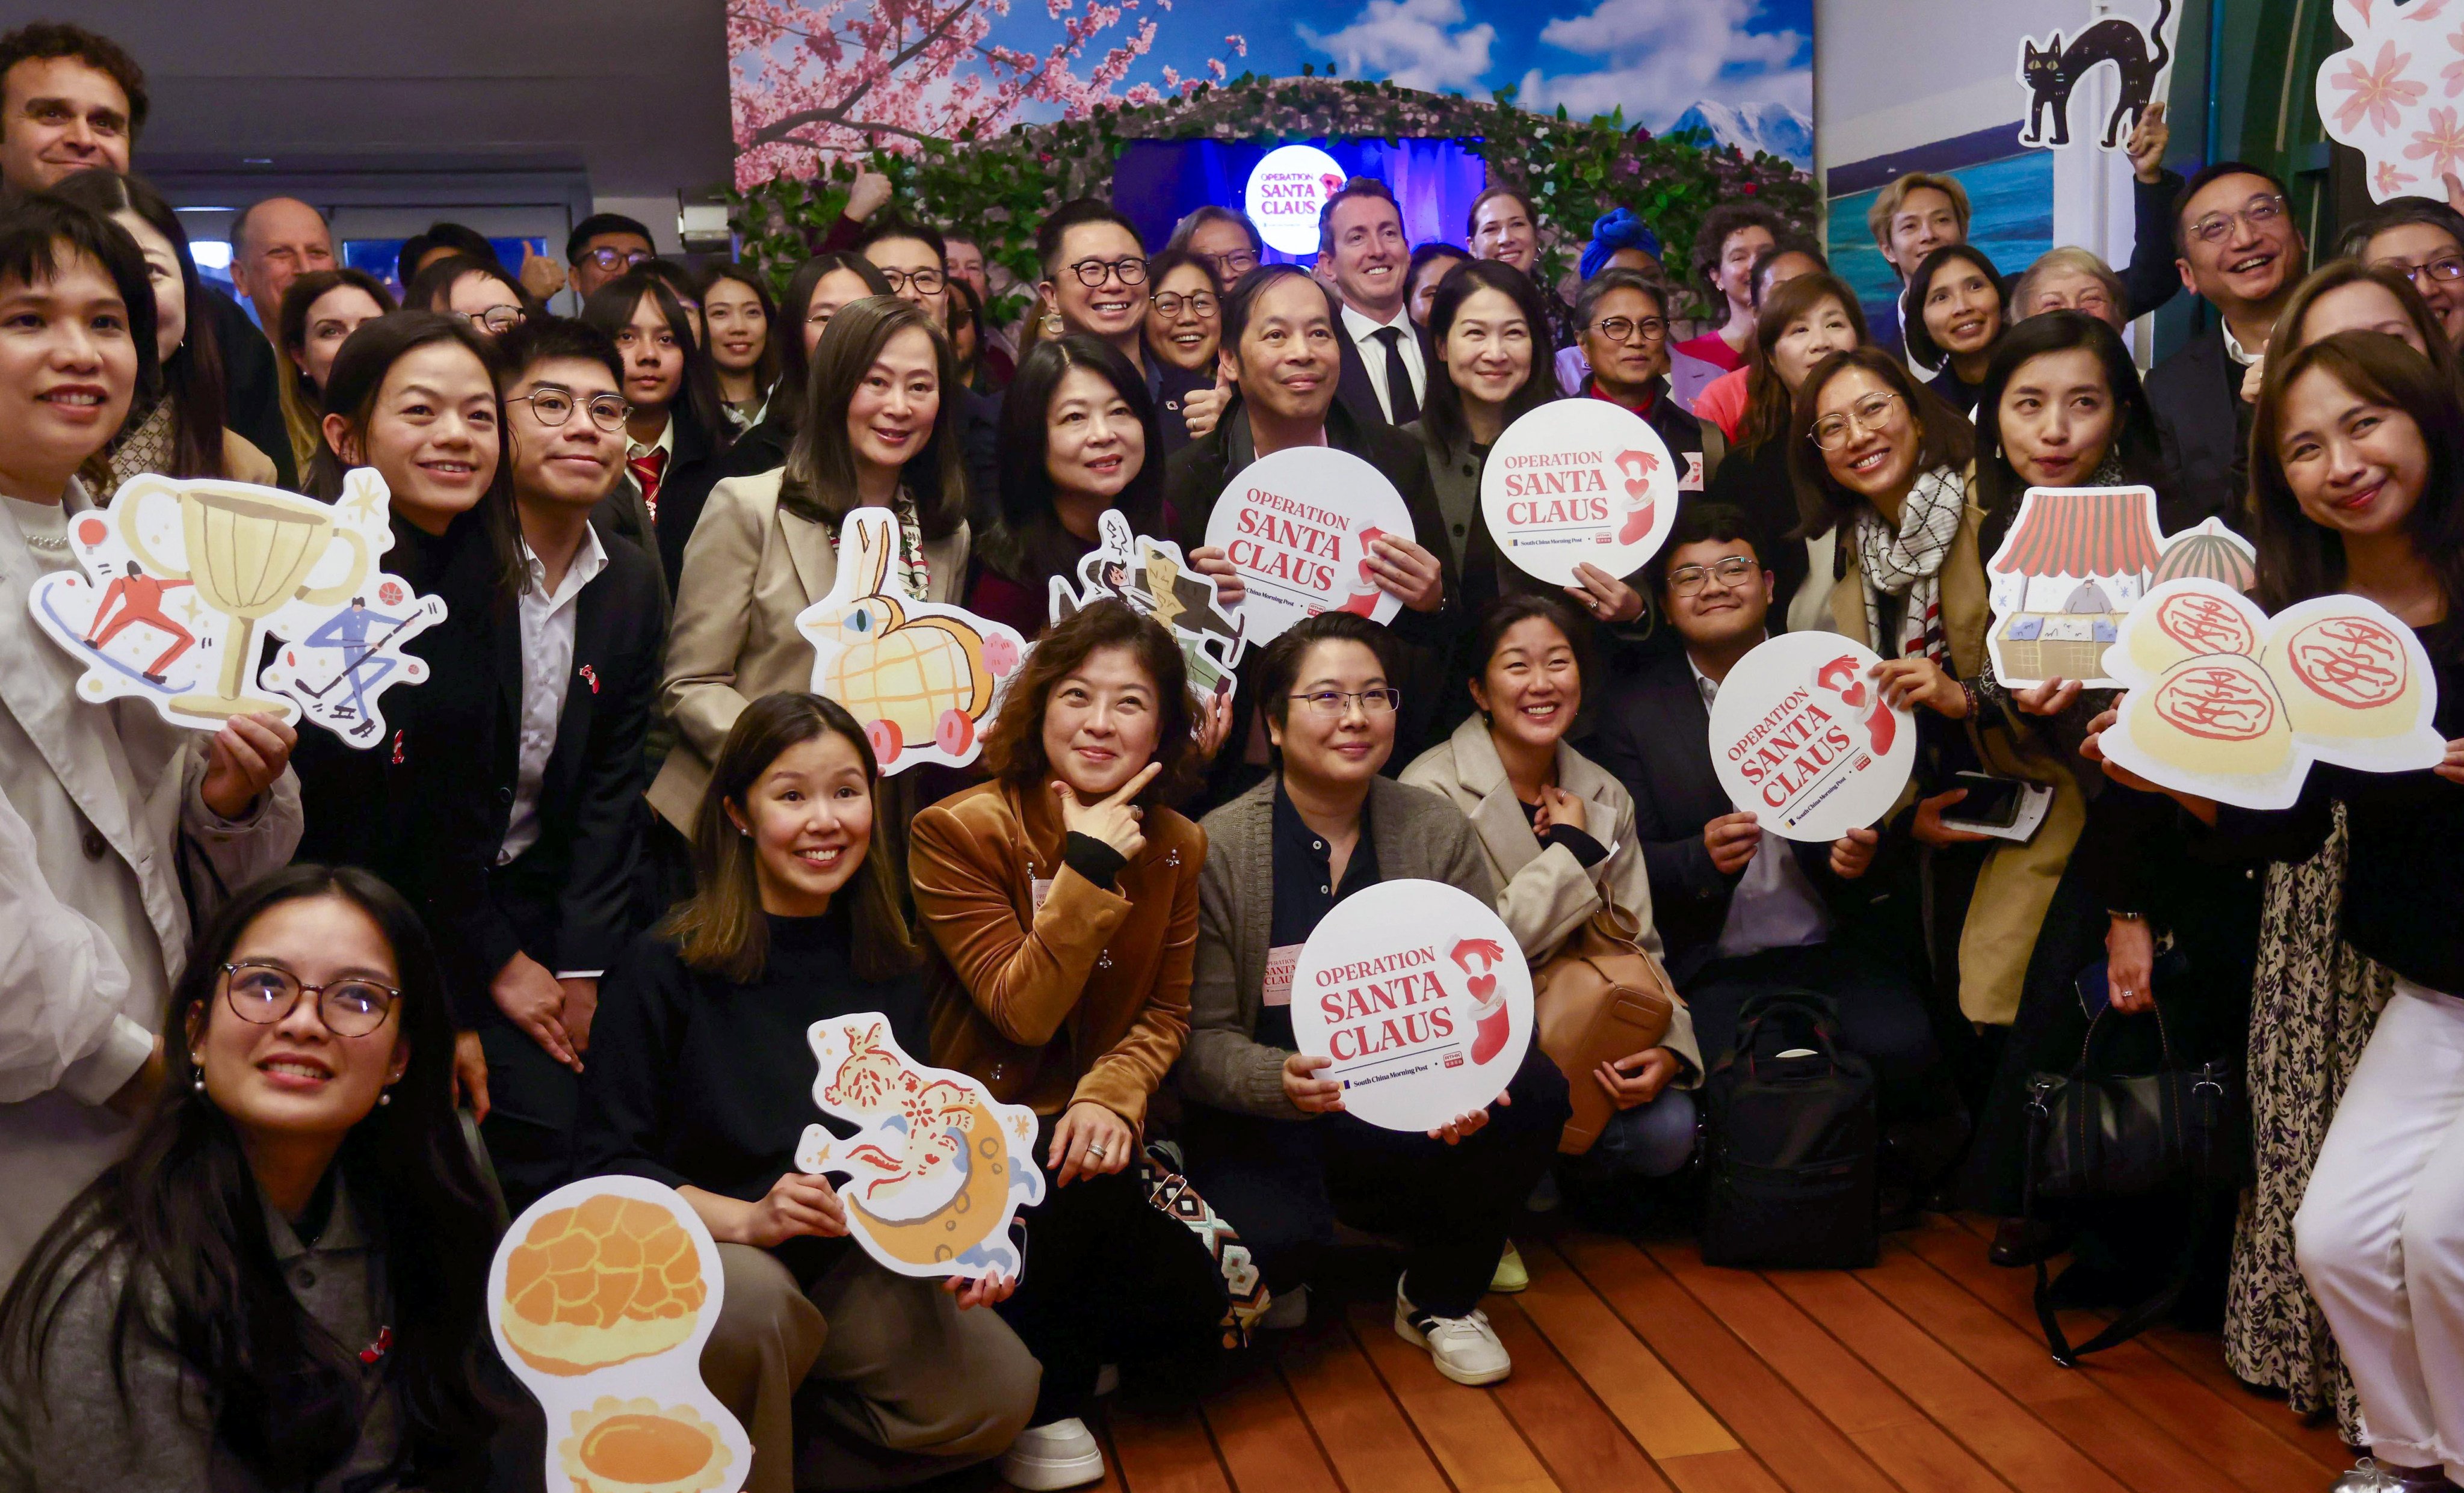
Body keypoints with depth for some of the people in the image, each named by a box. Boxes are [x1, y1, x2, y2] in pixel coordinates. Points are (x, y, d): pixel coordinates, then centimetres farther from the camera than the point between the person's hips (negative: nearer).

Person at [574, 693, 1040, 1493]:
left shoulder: (886, 964, 4)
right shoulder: (664, 966, -11)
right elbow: (606, 1161, -11)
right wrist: (746, 1218, -25)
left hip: (849, 1260, 5)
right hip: (691, 1252, -5)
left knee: (997, 1392, -16)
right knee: (755, 1300, -38)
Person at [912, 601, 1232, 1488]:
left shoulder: (1176, 848, 2)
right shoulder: (959, 832, -15)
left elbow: (1165, 1014, 3)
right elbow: (1023, 1014, -20)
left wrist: (1111, 1097, -17)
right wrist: (1088, 869, -26)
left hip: (1083, 1129, 5)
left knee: (1194, 1306, -12)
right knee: (1086, 1178, -33)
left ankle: (1062, 1344, 20)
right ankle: (1037, 1404, -7)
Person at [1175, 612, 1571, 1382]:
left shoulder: (1438, 831, 1)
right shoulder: (1217, 848, -8)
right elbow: (1201, 1038, -10)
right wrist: (1282, 1081, -31)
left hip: (1410, 1117, 3)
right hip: (1264, 1122, -3)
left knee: (1535, 1094, -26)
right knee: (1269, 1238, -34)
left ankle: (1440, 1297, 2)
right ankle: (1270, 1285, 9)